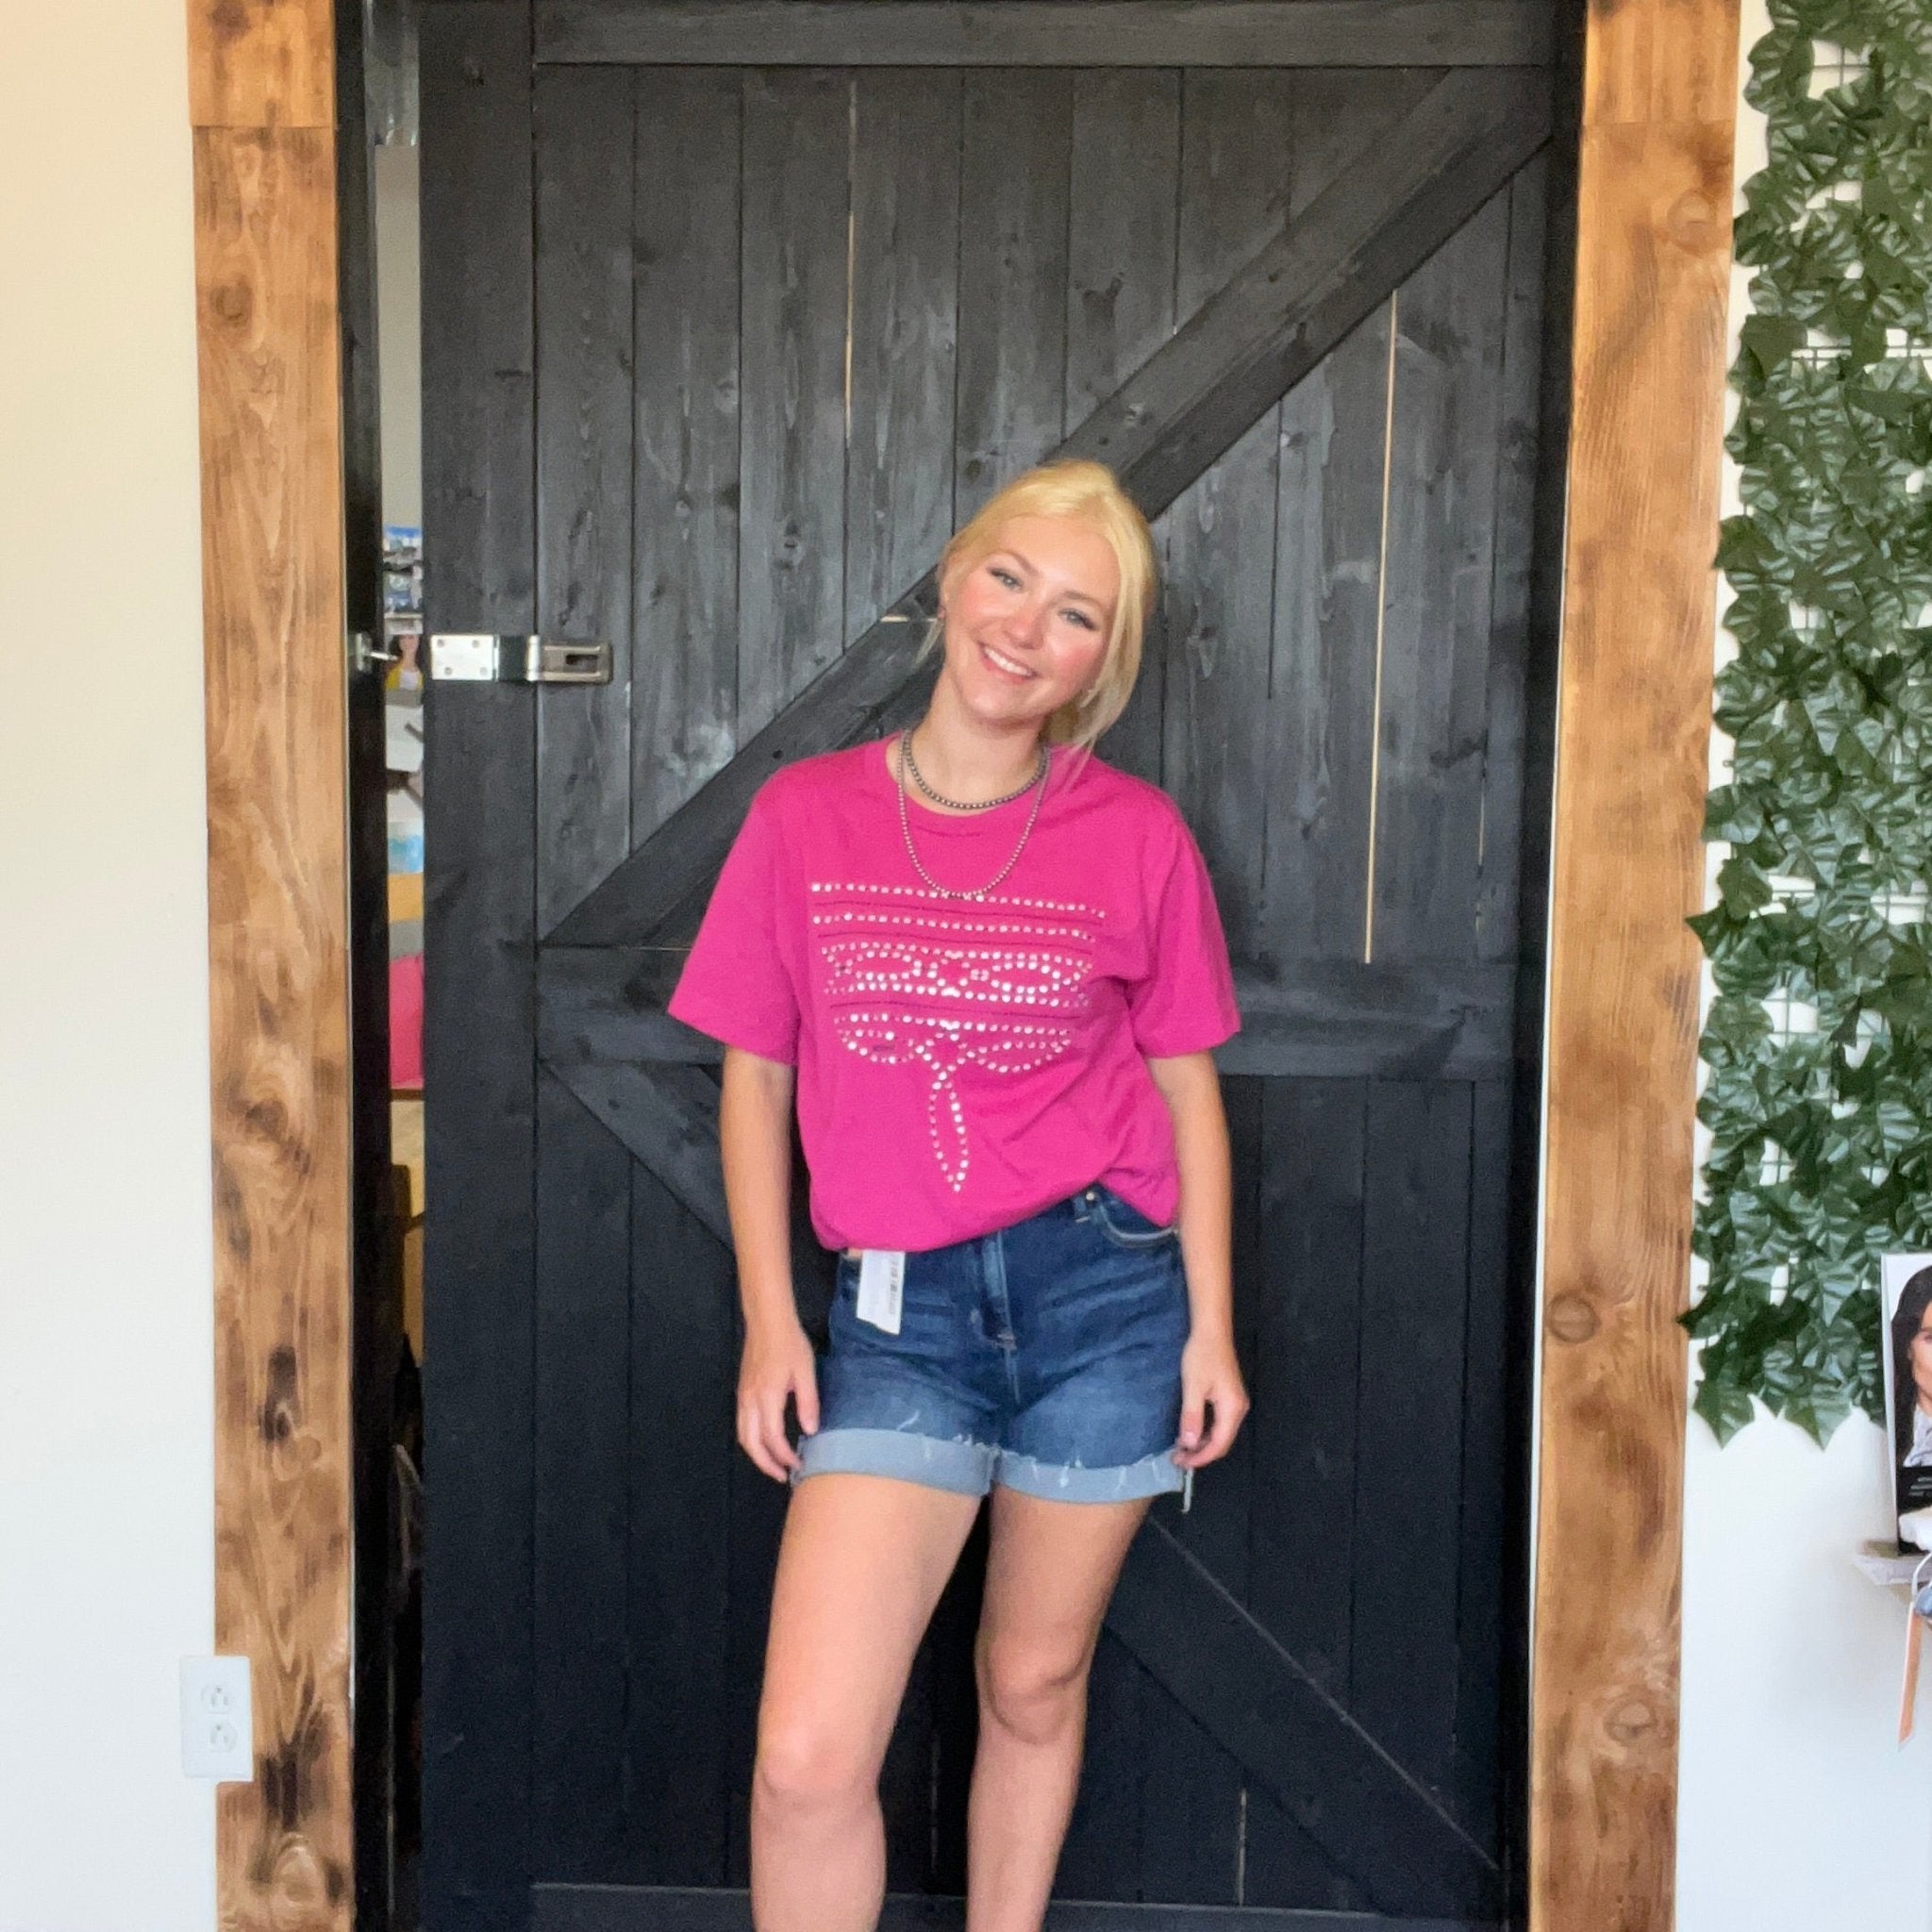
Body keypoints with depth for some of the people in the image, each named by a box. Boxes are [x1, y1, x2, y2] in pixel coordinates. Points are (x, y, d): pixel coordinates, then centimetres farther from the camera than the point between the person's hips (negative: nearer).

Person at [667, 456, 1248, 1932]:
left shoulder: (1140, 837, -1)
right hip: (903, 1312, 0)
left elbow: (1185, 1083, 6)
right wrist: (769, 1318, 1)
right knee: (808, 1757, -8)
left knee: (1035, 1686, 15)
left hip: (1105, 1286, 0)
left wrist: (1212, 1325, 2)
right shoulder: (805, 815, 0)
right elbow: (756, 1077, 6)